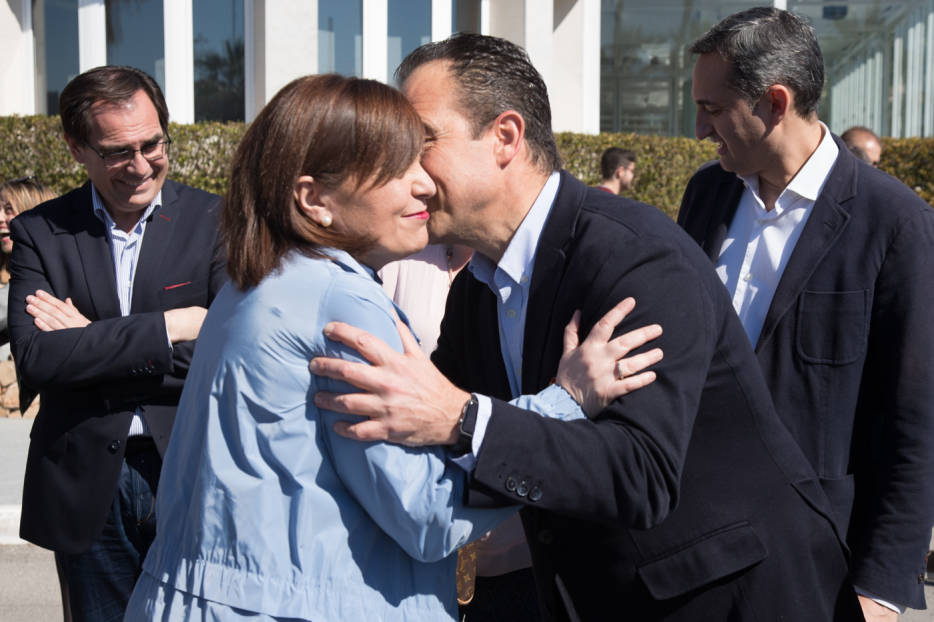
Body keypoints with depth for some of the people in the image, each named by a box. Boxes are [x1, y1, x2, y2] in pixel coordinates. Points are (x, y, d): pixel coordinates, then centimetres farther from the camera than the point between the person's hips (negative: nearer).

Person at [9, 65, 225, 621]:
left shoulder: (215, 221, -2)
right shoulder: (39, 231, 1)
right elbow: (34, 359, -12)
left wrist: (92, 343, -14)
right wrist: (170, 327, -18)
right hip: (87, 487, 1)